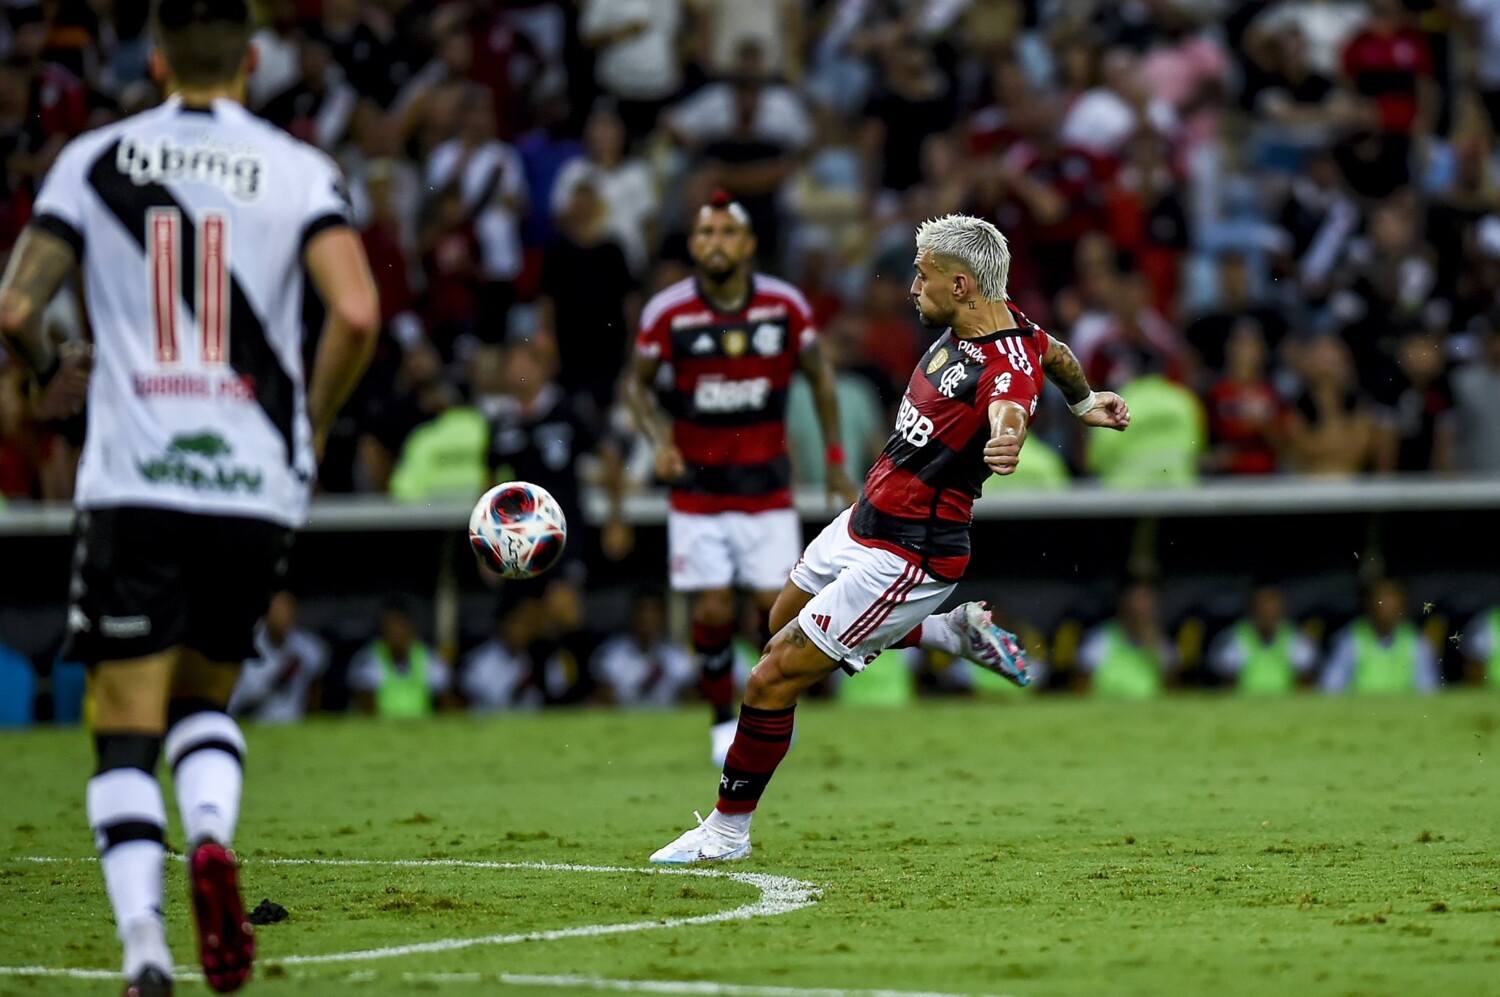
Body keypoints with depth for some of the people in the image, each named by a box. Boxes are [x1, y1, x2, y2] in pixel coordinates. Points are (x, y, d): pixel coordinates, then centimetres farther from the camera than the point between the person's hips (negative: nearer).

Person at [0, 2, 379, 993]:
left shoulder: (96, 160, 5)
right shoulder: (297, 170, 3)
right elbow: (356, 316, -11)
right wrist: (310, 424, 6)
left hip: (135, 483, -1)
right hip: (255, 486, 1)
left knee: (127, 730, 3)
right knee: (204, 701, 21)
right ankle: (212, 837, -10)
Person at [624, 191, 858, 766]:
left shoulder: (786, 306, -6)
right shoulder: (668, 313, -9)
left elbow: (819, 375, 8)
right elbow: (636, 382, 5)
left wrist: (835, 460, 6)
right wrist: (659, 439, -13)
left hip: (765, 483, 1)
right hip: (697, 484, -1)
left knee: (776, 601, -5)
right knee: (713, 610, -5)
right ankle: (722, 720, 15)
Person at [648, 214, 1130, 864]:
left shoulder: (1007, 371, -28)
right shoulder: (968, 323, -2)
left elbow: (1009, 414, -53)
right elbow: (1057, 354, 19)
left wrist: (1006, 444, -76)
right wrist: (1084, 401, 37)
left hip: (904, 560, -10)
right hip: (863, 522, 10)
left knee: (771, 680, -6)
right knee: (784, 626, 32)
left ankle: (727, 831, 13)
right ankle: (958, 633, 34)